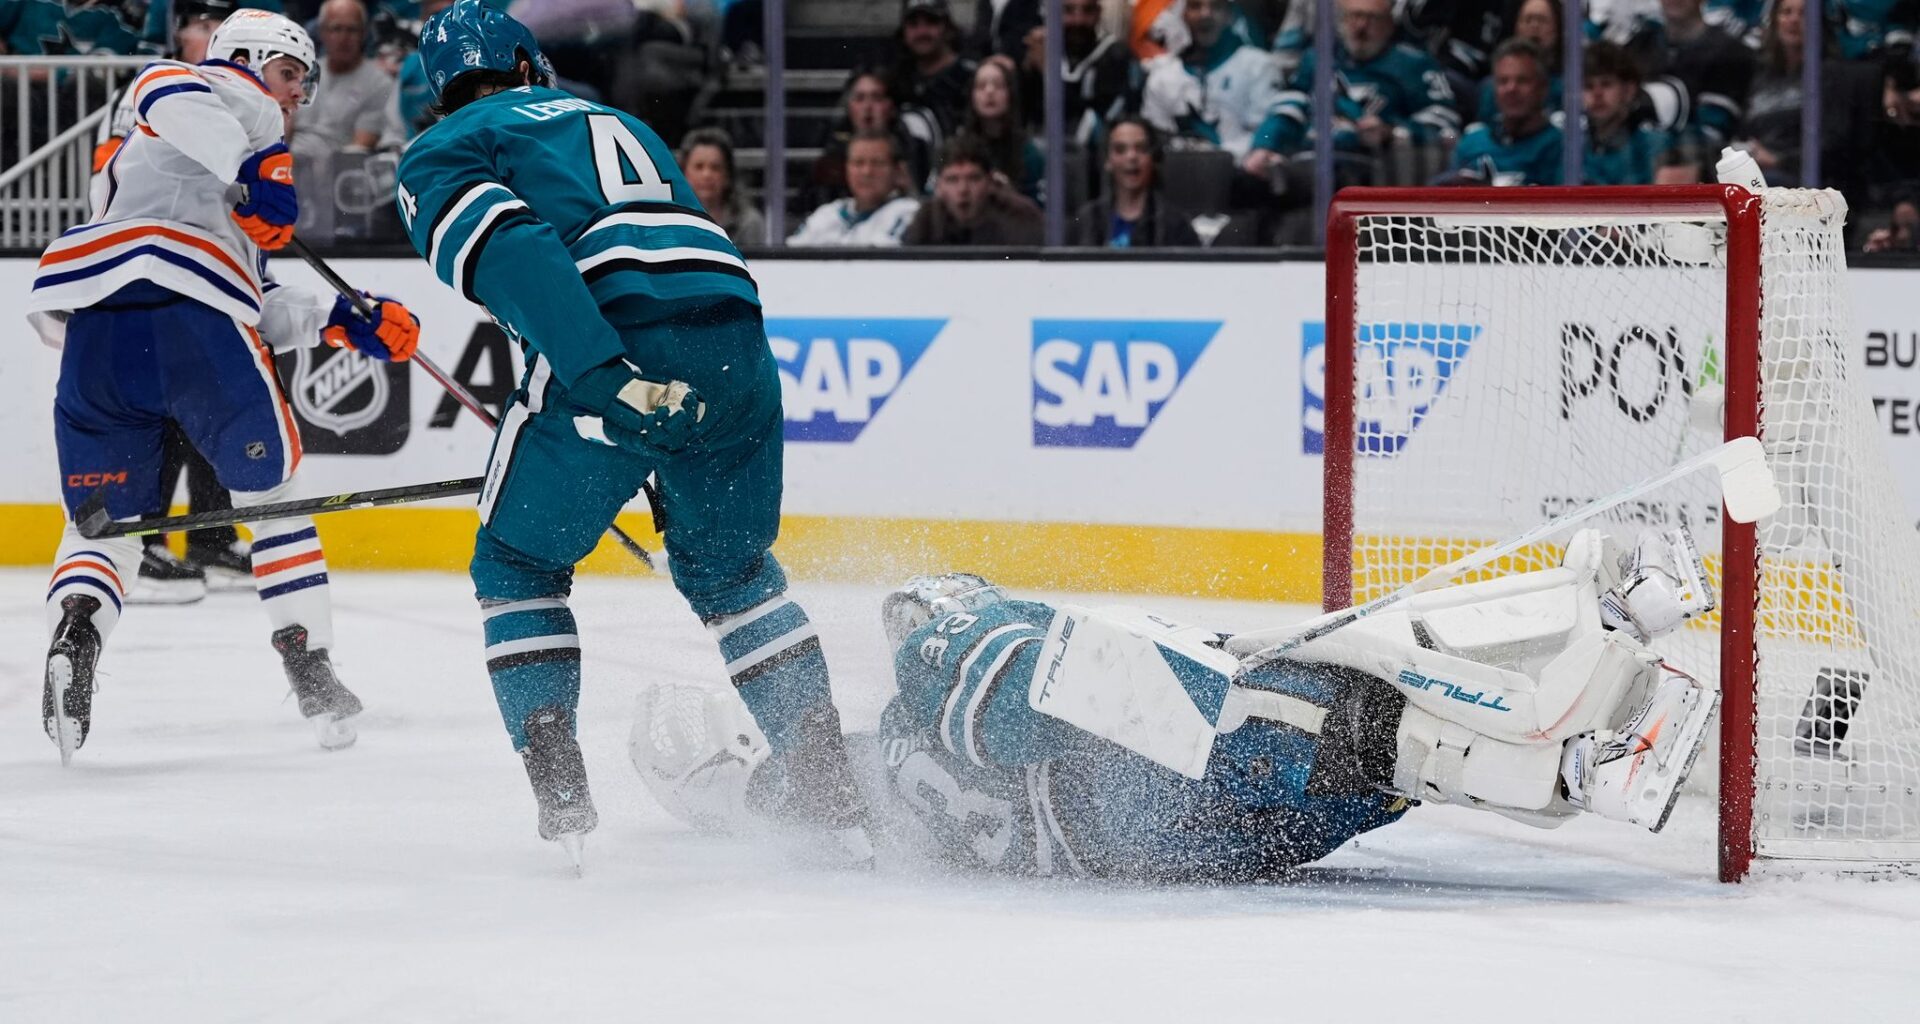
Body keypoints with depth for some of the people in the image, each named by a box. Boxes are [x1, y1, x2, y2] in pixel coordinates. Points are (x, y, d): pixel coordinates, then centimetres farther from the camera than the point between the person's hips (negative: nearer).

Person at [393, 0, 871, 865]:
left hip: (614, 346, -5)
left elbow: (507, 253, -6)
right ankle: (830, 790, 17)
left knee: (516, 564, 17)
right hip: (735, 333, 5)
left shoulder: (437, 156, 16)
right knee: (733, 567, 26)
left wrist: (600, 378, -18)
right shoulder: (616, 122, 36)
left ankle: (562, 805, 5)